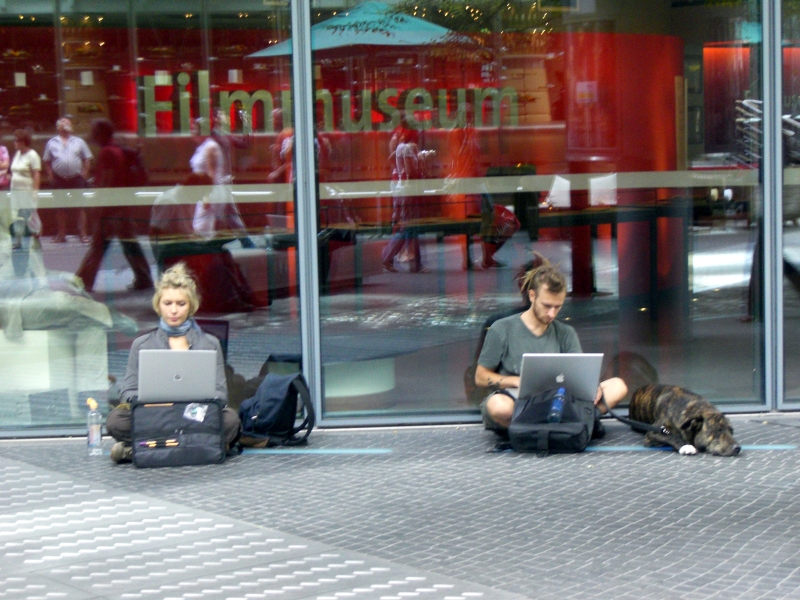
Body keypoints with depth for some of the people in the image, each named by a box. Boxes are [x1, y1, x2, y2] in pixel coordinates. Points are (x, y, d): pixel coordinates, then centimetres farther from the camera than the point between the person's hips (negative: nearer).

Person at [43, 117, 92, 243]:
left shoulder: (79, 142, 6)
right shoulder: (52, 143, 5)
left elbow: (87, 159, 6)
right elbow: (46, 161, 8)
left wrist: (84, 174, -2)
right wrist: (51, 176, -1)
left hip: (77, 179, 0)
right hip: (59, 180, 1)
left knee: (80, 207, -2)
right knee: (60, 208, 7)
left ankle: (83, 234, 1)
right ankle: (61, 235, 15)